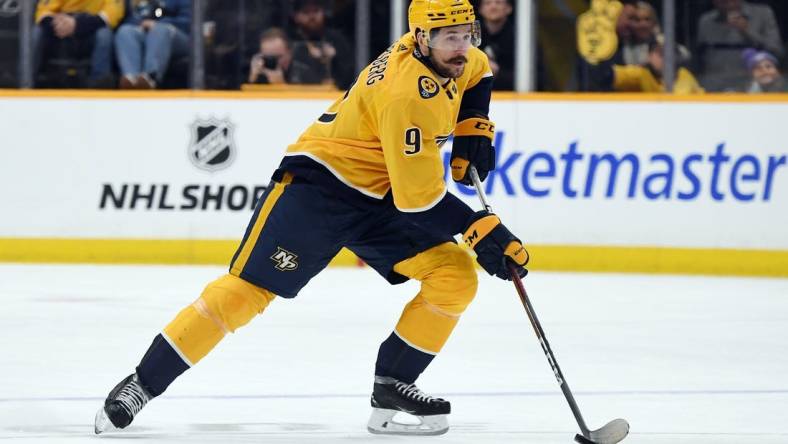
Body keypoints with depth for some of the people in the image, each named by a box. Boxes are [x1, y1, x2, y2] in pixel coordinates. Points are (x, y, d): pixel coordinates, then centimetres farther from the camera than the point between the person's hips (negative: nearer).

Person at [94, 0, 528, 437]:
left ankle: (391, 387, 1)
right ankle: (142, 383, -7)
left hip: (378, 198, 9)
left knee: (456, 277, -5)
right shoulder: (407, 93, -28)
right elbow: (418, 196, -26)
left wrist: (473, 129, 10)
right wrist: (480, 229, -25)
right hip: (318, 185, -9)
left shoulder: (453, 58, -1)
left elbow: (476, 73, 27)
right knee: (246, 290, -14)